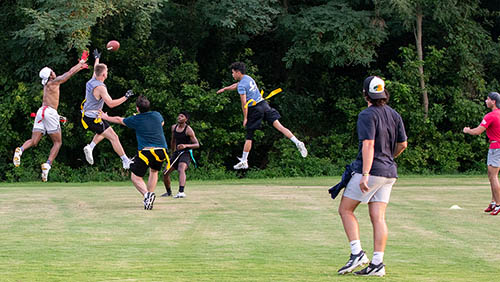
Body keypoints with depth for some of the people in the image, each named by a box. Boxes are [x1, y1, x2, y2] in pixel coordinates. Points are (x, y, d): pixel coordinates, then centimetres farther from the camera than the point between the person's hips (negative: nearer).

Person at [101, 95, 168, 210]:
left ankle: (146, 194, -22)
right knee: (154, 171, 30)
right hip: (162, 150, 4)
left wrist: (106, 117, 38)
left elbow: (119, 120, 19)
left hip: (145, 151, -4)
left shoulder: (135, 119, 2)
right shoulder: (157, 115, 10)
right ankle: (150, 195, 17)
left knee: (135, 177, 6)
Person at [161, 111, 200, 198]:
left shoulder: (188, 130, -12)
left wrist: (185, 145, -31)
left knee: (181, 169, -33)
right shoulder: (174, 127, 7)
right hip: (177, 152, 7)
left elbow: (197, 145, -15)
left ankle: (181, 192, -47)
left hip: (186, 153, -7)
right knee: (165, 172, 5)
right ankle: (169, 192, 28)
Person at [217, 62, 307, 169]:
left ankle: (244, 161, 9)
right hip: (263, 103, 7)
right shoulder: (248, 78, 14)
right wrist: (225, 89, 45)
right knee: (279, 126, -4)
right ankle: (297, 142, -20)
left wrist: (245, 118, -6)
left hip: (254, 110, -7)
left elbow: (244, 104, -14)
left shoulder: (241, 86, -10)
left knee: (249, 137, 3)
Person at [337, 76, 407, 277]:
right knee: (378, 217, 3)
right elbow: (402, 144, 17)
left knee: (345, 209, 4)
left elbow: (368, 145, -21)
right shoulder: (394, 115, 11)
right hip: (389, 172, 7)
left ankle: (357, 253, -8)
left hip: (372, 170, -7)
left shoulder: (367, 115, -11)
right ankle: (377, 263, -3)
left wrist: (365, 174, -25)